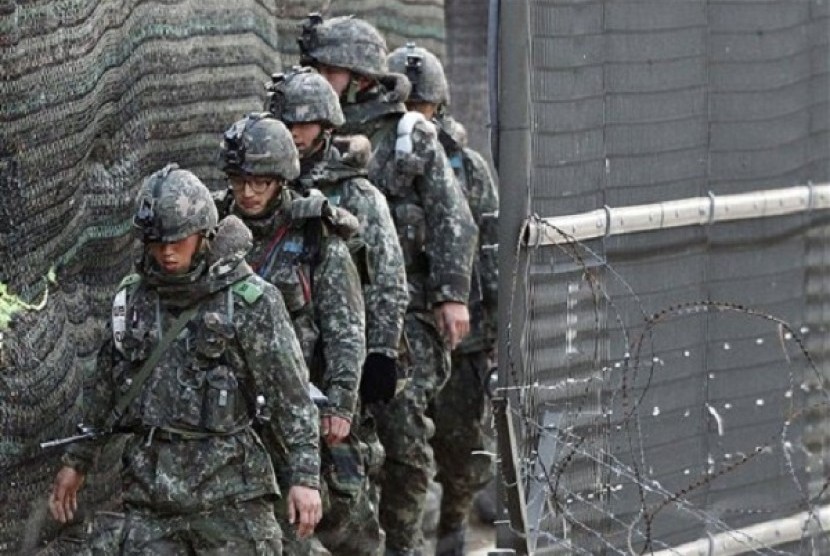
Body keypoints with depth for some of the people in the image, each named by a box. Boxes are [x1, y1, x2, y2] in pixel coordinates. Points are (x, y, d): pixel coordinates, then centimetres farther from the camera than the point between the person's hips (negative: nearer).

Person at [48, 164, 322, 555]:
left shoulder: (249, 301, -6)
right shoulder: (133, 298, 9)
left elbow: (291, 394, -7)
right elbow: (106, 385, 20)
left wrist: (306, 476, -13)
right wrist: (76, 461, 22)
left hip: (226, 484, -4)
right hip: (149, 479, 4)